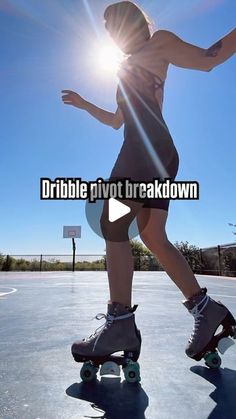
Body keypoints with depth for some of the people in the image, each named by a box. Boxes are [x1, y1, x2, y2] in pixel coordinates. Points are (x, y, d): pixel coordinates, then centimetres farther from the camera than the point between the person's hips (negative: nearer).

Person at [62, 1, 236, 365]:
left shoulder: (158, 43, 13)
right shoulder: (129, 70, 35)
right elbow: (117, 120, 40)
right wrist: (83, 104, 42)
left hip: (147, 149, -9)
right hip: (162, 156, 9)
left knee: (113, 225, -15)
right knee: (153, 237, 1)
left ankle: (121, 323, -17)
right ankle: (205, 308, 2)